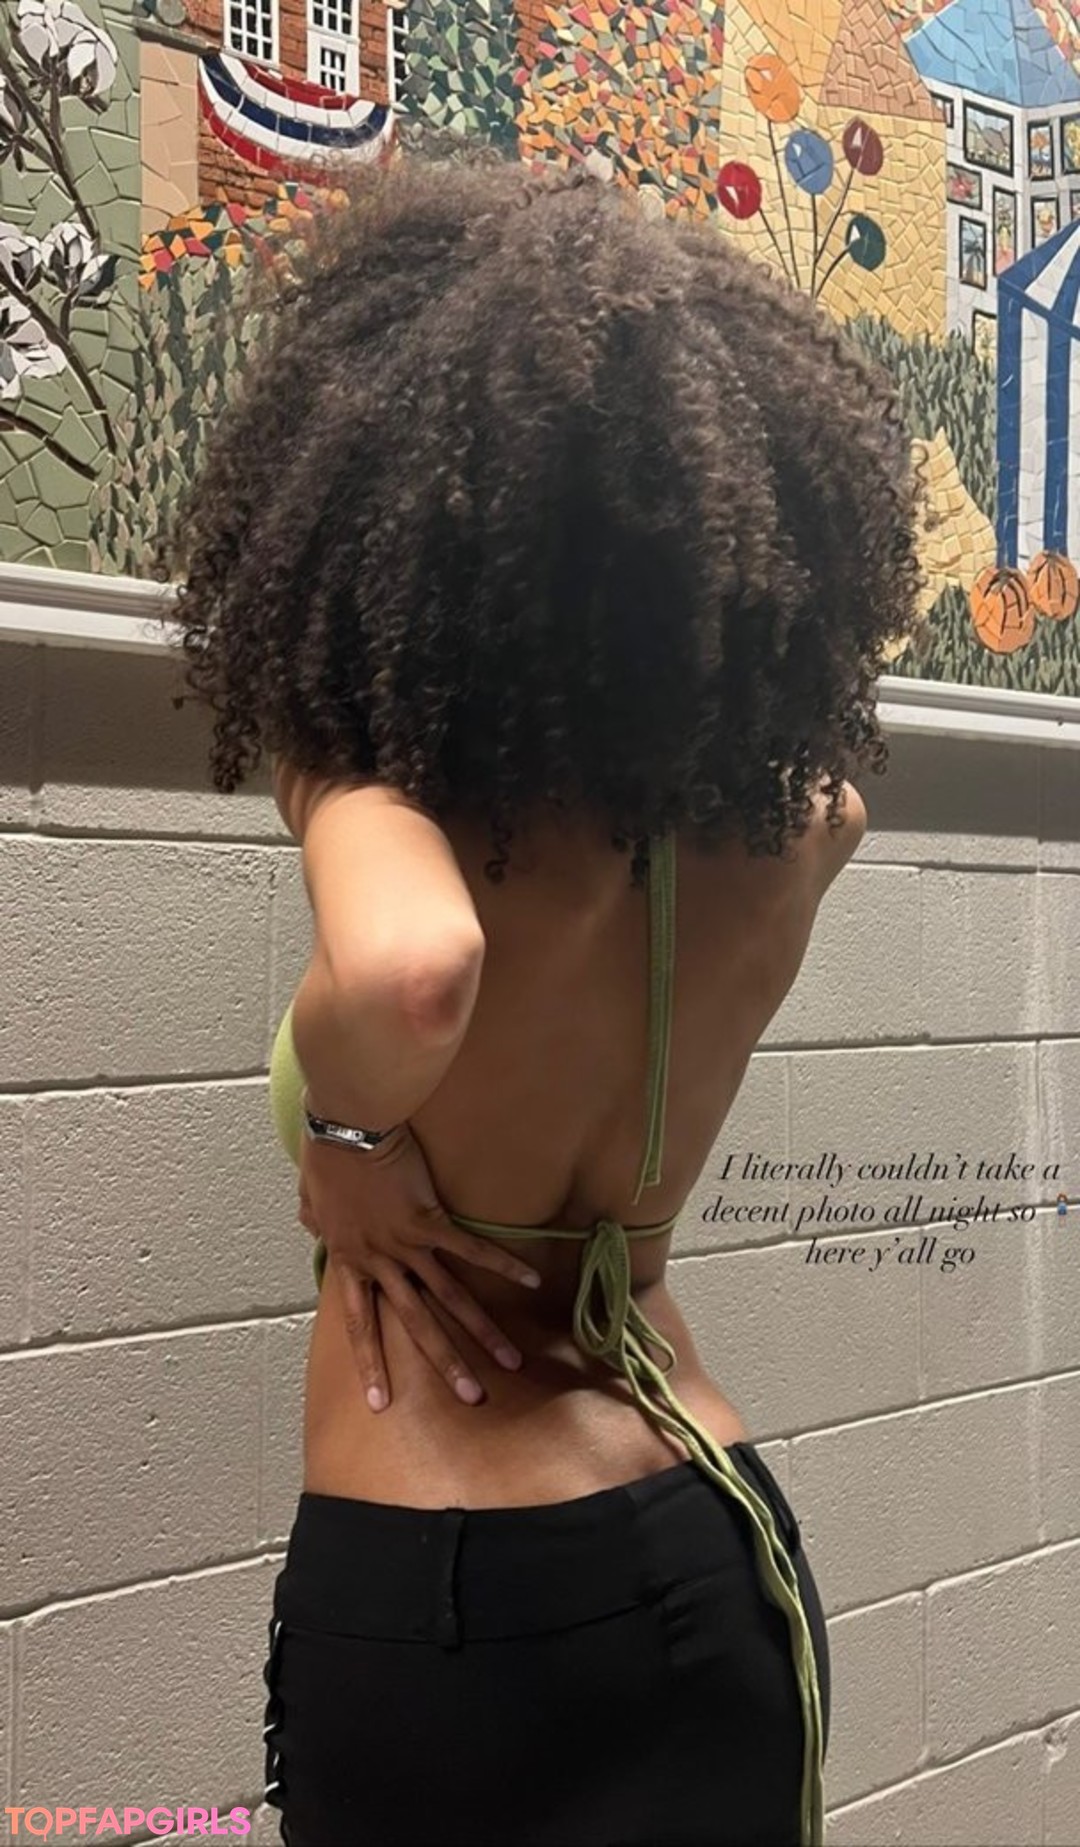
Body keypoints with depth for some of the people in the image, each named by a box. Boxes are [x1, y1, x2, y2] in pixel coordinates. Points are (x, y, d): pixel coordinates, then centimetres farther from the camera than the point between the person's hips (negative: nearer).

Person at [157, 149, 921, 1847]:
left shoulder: (388, 790, -21)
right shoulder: (793, 823, -4)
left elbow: (406, 973, -43)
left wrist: (336, 1132, -23)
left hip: (430, 1595, -3)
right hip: (721, 1556, 4)